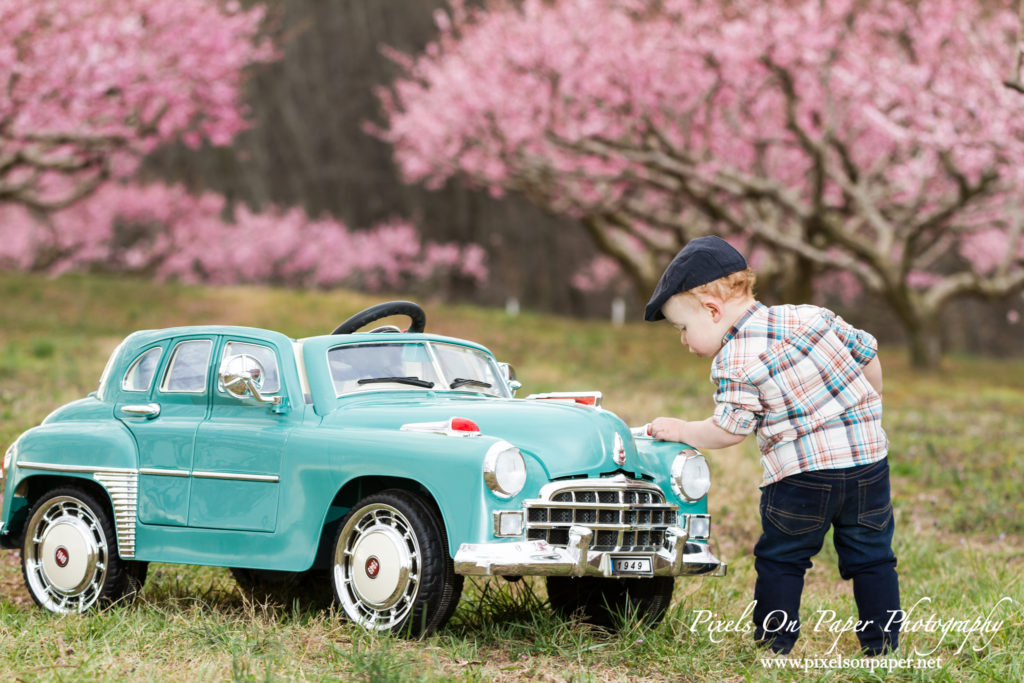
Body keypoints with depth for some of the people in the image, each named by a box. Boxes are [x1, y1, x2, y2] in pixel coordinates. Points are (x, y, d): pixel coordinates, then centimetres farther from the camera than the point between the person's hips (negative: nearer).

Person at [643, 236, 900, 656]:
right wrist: (863, 409, 31)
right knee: (871, 557, 13)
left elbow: (728, 431, -10)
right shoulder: (812, 317, 8)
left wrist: (681, 431, 7)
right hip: (870, 462, 5)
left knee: (780, 560, 13)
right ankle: (882, 645, 15)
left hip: (803, 476, -5)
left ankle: (773, 642, 18)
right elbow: (867, 353, 15)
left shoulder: (734, 362, -10)